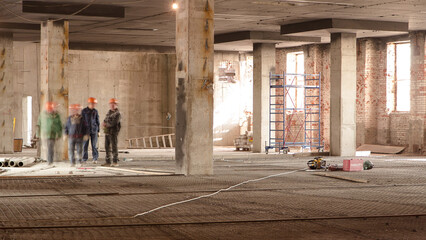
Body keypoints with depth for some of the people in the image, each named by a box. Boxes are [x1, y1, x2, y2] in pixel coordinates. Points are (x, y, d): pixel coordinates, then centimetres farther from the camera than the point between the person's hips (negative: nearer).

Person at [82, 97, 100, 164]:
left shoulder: (95, 111, 6)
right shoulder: (84, 111, -1)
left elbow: (97, 121, 11)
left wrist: (98, 131, 9)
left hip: (94, 130, 1)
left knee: (94, 145, -1)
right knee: (85, 145, 1)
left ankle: (95, 159, 5)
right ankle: (84, 159, 8)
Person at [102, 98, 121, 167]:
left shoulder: (117, 114, -9)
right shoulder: (109, 112, 16)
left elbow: (113, 123, -19)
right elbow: (105, 120, 14)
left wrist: (106, 124, -7)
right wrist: (104, 123, -9)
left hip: (113, 133, -8)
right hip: (107, 132, 8)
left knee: (114, 147, -7)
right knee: (107, 147, 9)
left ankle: (115, 162, -5)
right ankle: (108, 161, 16)